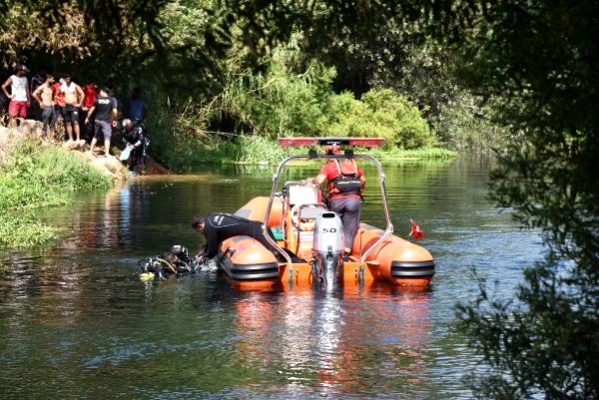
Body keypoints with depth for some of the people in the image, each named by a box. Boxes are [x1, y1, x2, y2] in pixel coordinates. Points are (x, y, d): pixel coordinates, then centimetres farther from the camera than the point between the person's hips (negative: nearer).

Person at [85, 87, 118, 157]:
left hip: (98, 120, 3)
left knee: (96, 136, 19)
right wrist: (114, 120, 2)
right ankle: (107, 153, -12)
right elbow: (115, 112, -12)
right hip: (106, 121, -3)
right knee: (107, 137, -3)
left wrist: (87, 118, 16)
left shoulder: (98, 100, 2)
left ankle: (91, 151, 24)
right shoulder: (112, 100, -5)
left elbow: (91, 109, 5)